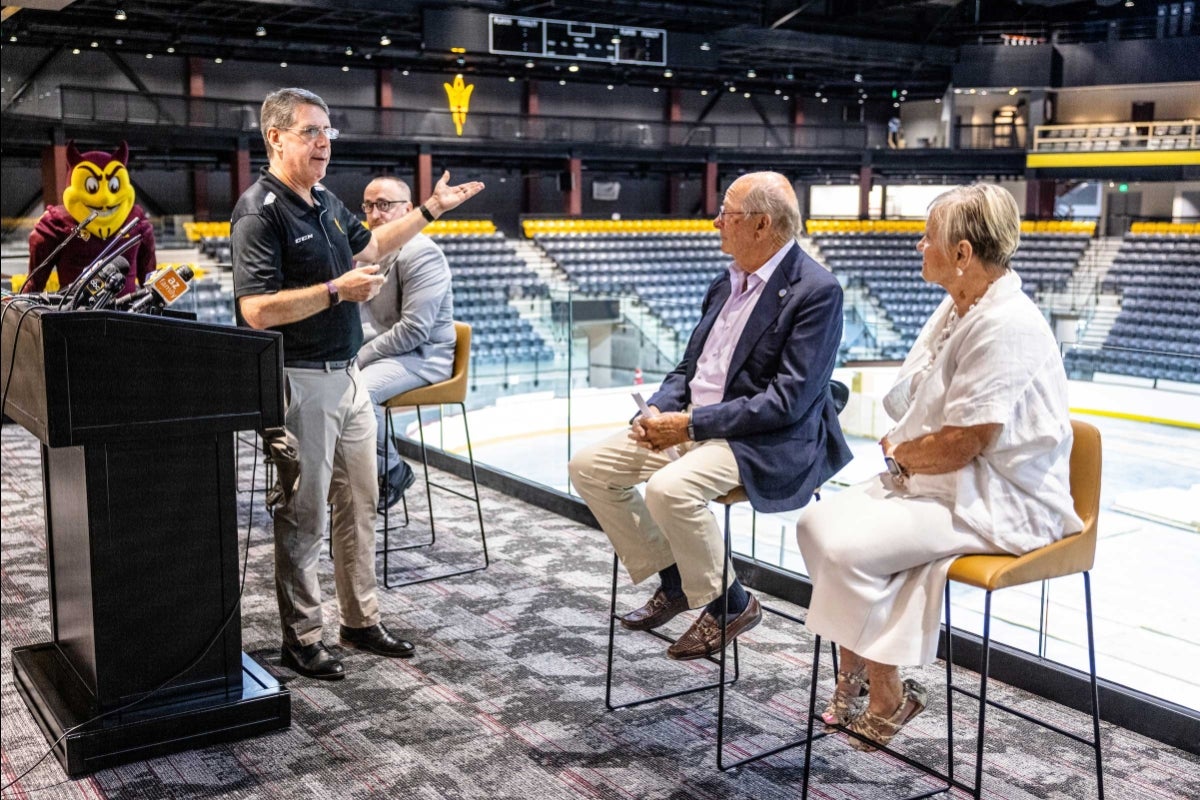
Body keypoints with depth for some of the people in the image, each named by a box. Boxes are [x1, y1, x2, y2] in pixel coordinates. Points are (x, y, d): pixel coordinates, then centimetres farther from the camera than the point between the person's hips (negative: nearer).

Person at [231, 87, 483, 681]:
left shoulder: (325, 200, 12)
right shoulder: (259, 212, -16)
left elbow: (366, 246, 30)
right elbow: (256, 311, -23)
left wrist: (430, 209, 28)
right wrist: (337, 290, -23)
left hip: (347, 375, 9)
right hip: (300, 381, -9)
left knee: (359, 503, 15)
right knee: (304, 515, 1)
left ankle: (361, 620, 28)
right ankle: (301, 639, 15)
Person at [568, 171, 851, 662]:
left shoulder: (816, 291, -14)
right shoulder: (727, 284, 12)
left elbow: (789, 399, -21)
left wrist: (690, 424, -20)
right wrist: (659, 409, -5)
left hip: (768, 444, -9)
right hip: (694, 425, 9)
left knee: (670, 488, -33)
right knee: (588, 467, -1)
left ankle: (728, 604, -7)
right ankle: (672, 580, 11)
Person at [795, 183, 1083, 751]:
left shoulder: (1006, 325, -22)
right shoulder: (958, 307, 10)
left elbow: (960, 444, -23)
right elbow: (916, 405, 20)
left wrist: (897, 453, -5)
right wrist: (903, 450, 0)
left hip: (999, 502, -10)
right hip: (945, 483, 10)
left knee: (848, 547, -23)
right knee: (817, 523, -4)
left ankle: (887, 700, -2)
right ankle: (853, 676, 6)